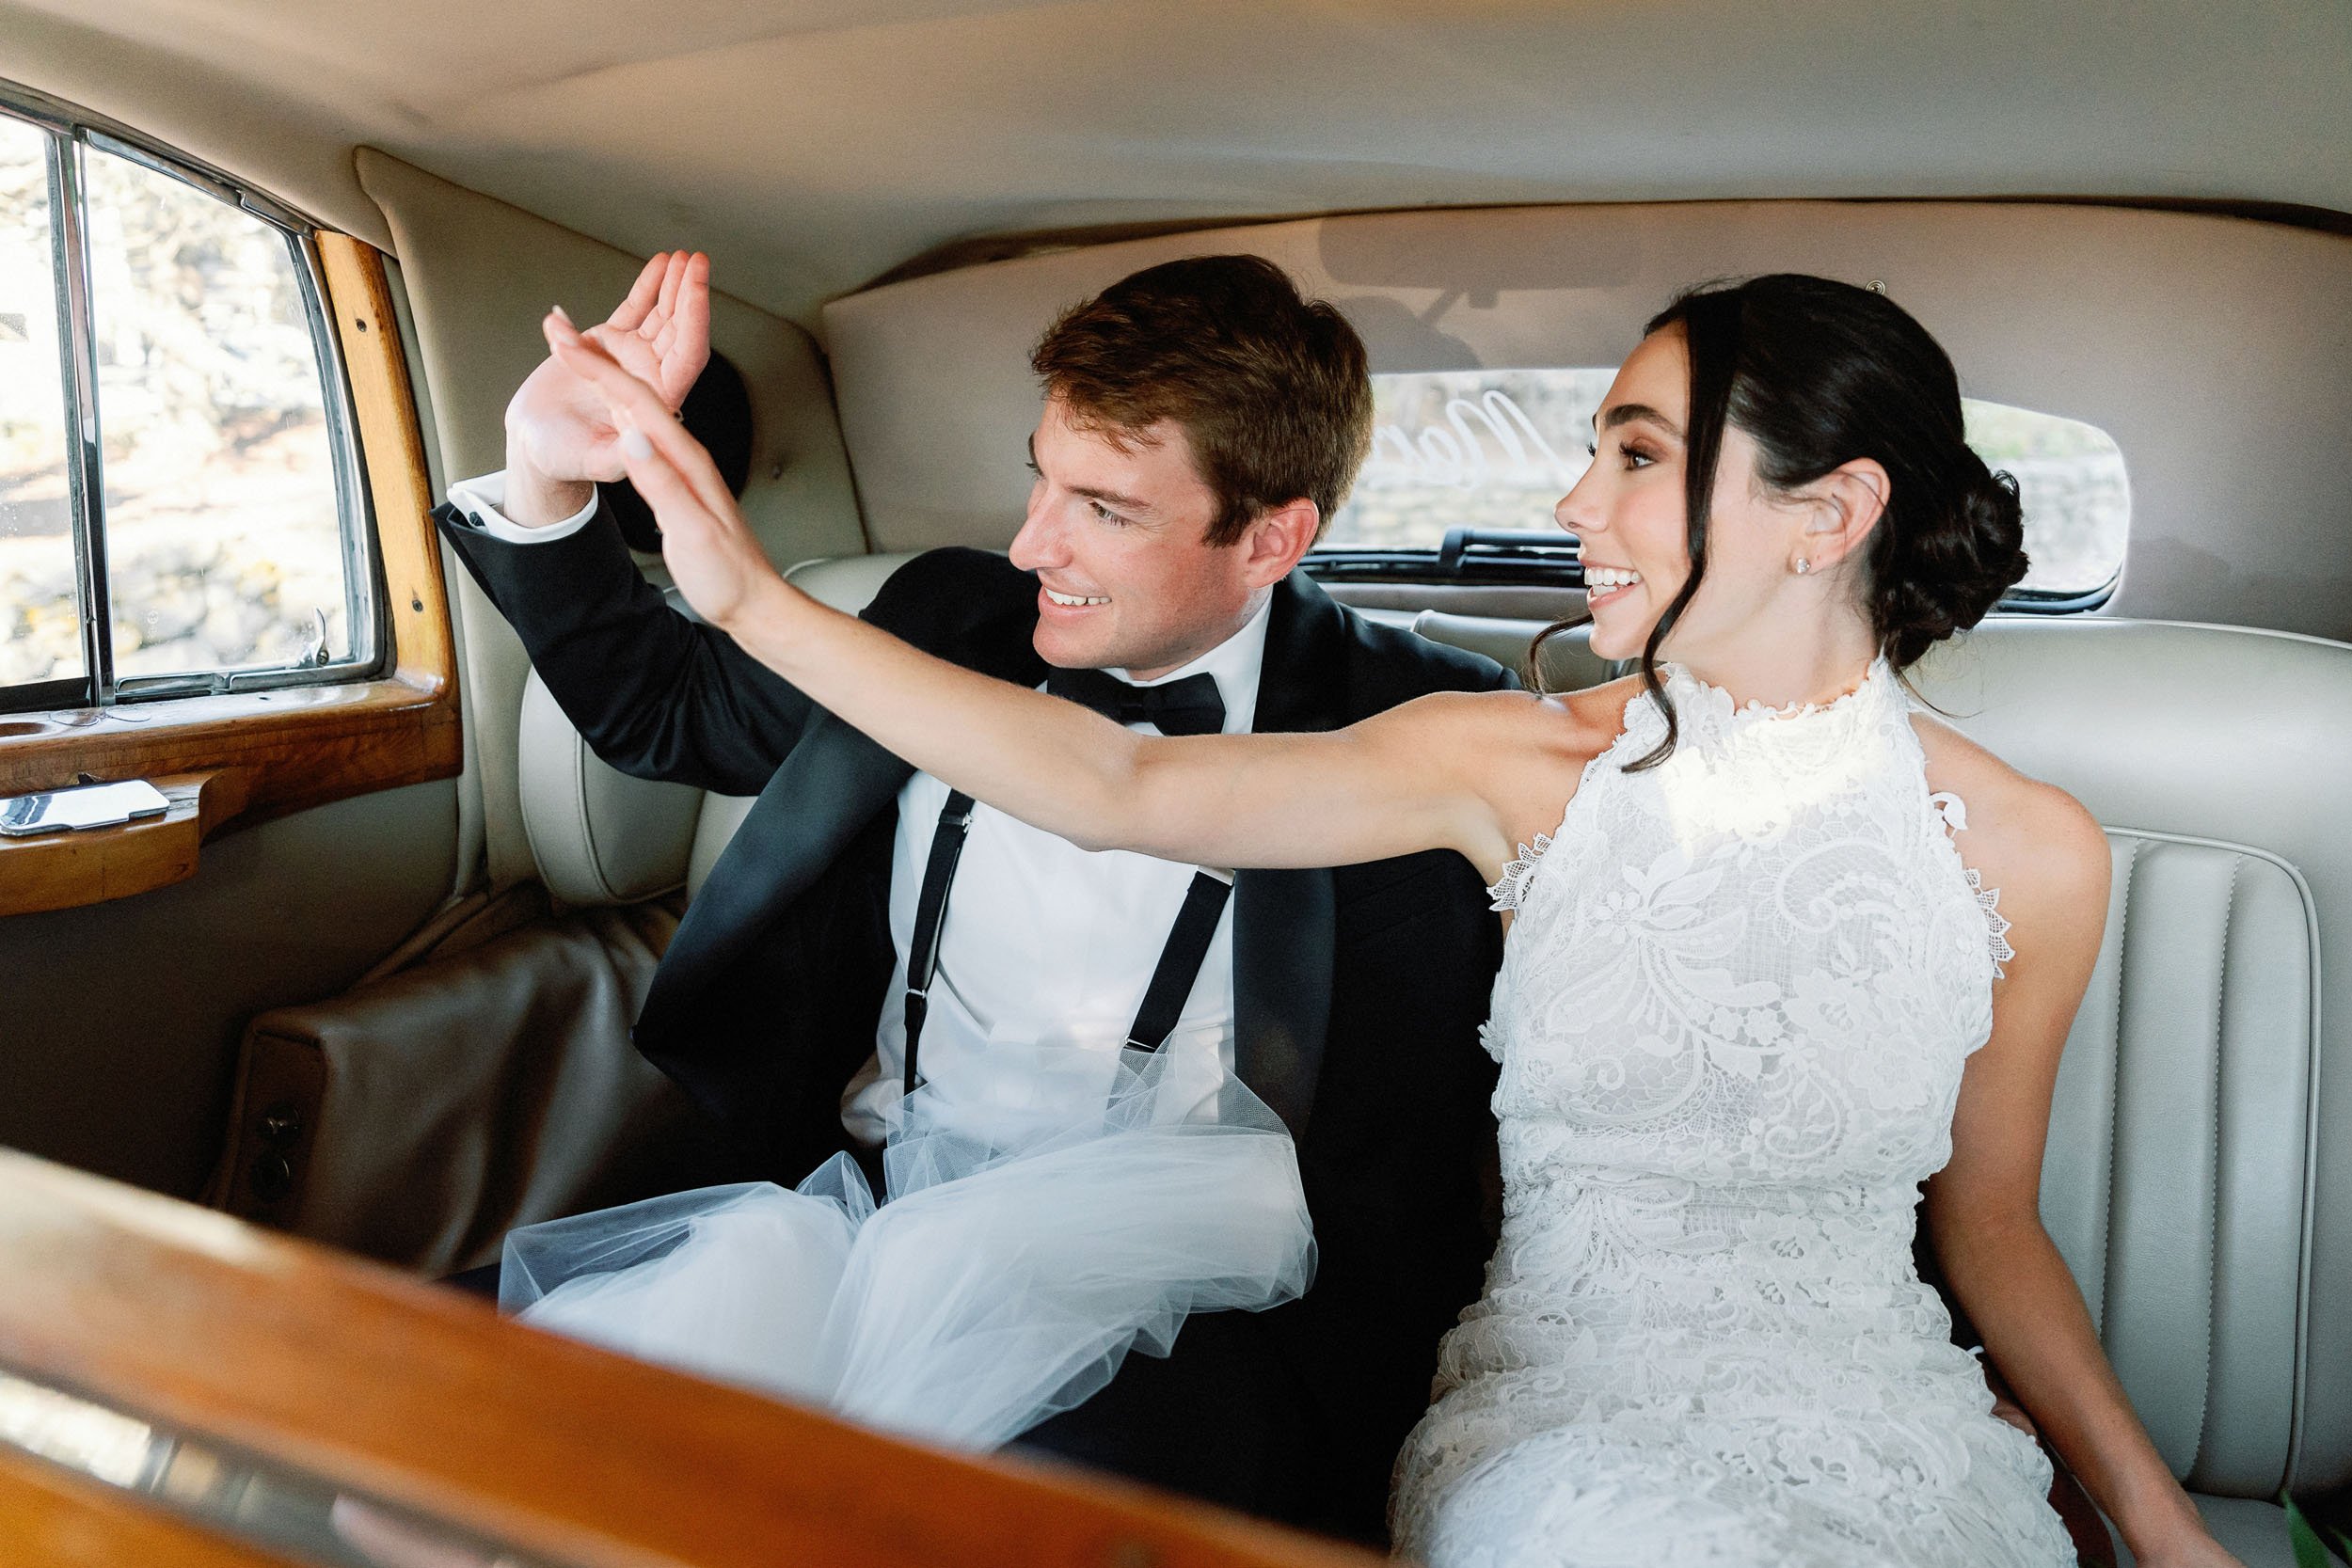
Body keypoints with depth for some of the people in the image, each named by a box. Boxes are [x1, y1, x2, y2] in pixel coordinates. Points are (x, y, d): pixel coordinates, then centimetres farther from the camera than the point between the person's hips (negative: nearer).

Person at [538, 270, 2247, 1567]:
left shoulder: (2032, 855, -5)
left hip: (1883, 1431, 2)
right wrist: (754, 596, -17)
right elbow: (1119, 786, -13)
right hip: (1566, 1424, -1)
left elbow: (1990, 1219, 8)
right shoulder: (1526, 768, -7)